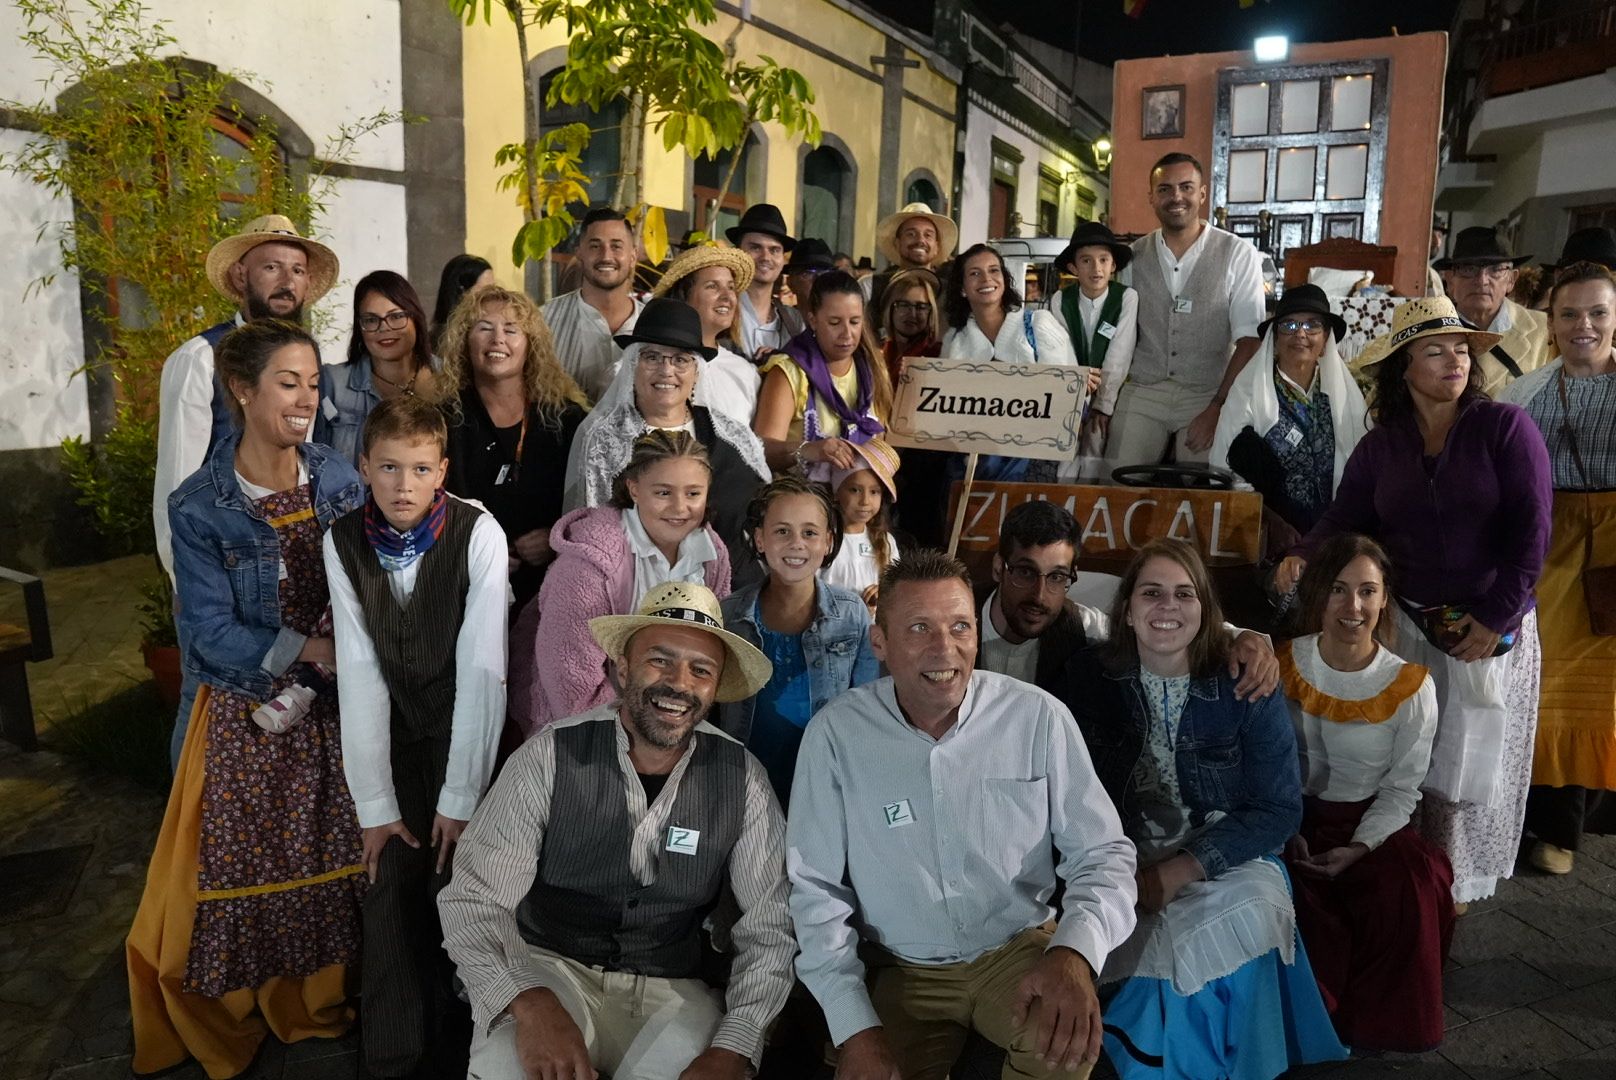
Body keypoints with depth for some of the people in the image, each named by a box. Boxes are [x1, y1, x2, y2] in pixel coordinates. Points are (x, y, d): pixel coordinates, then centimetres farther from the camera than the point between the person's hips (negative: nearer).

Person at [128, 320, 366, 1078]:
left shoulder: (340, 483, -3)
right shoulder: (200, 506, -10)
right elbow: (211, 633, -12)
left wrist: (338, 655, -18)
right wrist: (309, 650, -18)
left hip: (332, 705, 2)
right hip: (247, 711, -2)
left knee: (338, 856, 8)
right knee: (243, 862, 6)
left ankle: (321, 1000, 31)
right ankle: (234, 1017, 30)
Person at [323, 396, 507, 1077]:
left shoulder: (478, 534, -20)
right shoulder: (343, 543, -9)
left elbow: (481, 669, -21)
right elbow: (358, 676, -12)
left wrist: (461, 796, -21)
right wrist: (373, 803, -13)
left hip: (466, 732, -2)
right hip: (390, 734, 3)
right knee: (390, 885, 0)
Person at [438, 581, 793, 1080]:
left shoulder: (743, 778, -6)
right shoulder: (551, 758, -12)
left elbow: (769, 927, -4)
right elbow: (472, 900, -14)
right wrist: (529, 1002, -32)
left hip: (672, 993, 2)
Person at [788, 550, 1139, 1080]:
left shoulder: (1039, 717, -9)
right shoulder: (835, 733, -10)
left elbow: (1102, 853, -5)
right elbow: (817, 889, -5)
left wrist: (1075, 952, -26)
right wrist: (855, 1026, -14)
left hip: (1021, 950, 0)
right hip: (901, 971, 0)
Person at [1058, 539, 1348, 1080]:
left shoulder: (1246, 686, -7)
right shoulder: (1087, 677, -4)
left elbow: (1279, 809, -7)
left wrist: (1181, 870, -17)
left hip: (1225, 857, 0)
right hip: (1120, 860, 1)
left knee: (1250, 914, -30)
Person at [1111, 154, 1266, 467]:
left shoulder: (1239, 255, -2)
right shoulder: (1135, 255, 7)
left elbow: (1248, 340, -5)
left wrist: (1219, 407, -12)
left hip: (1208, 396, -2)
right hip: (1140, 394, 2)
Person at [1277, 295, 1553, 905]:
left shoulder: (1505, 428, -6)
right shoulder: (1379, 446, 5)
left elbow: (1531, 530, -10)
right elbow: (1344, 520, 1)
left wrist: (1498, 616, -14)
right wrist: (1304, 556, -21)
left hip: (1492, 626, -2)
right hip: (1405, 621, 3)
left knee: (1470, 759, 8)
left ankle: (1457, 882, 27)